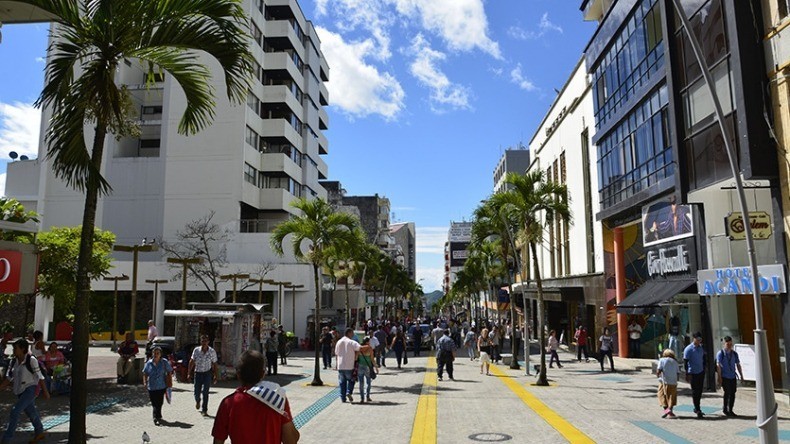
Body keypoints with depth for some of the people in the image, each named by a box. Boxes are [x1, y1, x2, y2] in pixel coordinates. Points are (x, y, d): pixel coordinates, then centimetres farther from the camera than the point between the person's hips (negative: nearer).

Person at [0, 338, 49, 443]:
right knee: (30, 412, 17)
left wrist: (45, 391, -10)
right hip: (20, 391, 7)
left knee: (15, 411, -15)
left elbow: (39, 377, -12)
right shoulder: (13, 361, 4)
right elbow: (9, 378, 9)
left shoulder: (31, 360, -15)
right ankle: (39, 433, 33)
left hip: (31, 389, -7)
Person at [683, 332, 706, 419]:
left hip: (701, 372, 7)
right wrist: (687, 374, -16)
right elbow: (685, 362, -14)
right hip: (693, 373, -7)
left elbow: (703, 358, 19)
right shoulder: (688, 349, -14)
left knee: (700, 391, 13)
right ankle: (698, 410, 1)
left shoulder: (701, 347, 6)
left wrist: (704, 369, 15)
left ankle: (697, 408, 26)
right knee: (695, 391, -2)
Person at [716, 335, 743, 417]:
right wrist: (719, 377, -12)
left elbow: (738, 365, 14)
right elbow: (718, 366, -8)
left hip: (733, 377, 5)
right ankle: (725, 409, 7)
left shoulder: (734, 353, 10)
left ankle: (730, 410, 18)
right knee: (727, 392, -10)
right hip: (724, 377, -5)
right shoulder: (720, 353, -5)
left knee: (733, 393, 5)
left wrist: (741, 376, 10)